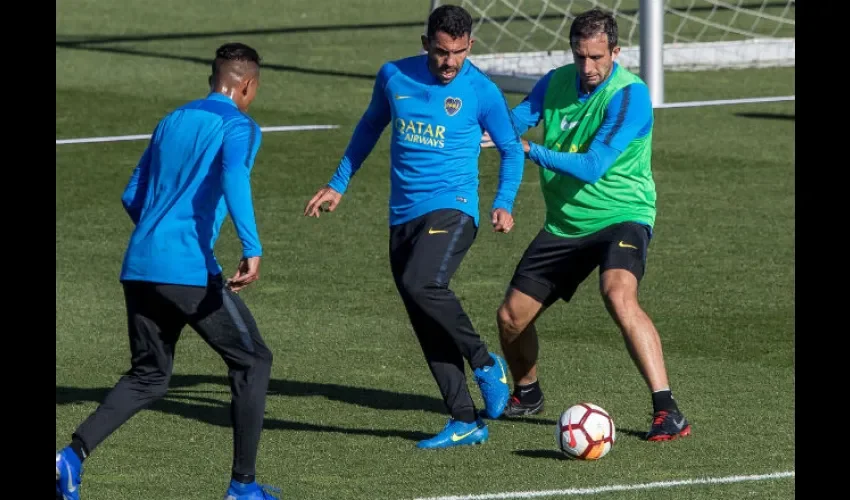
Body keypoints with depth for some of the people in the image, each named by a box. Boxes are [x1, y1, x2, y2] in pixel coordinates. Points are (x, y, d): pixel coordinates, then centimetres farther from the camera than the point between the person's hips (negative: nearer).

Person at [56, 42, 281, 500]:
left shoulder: (170, 122, 21)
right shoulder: (238, 126, 0)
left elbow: (132, 197, 25)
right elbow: (235, 178, -22)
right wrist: (252, 249, -31)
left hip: (138, 268, 7)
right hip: (190, 268, -7)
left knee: (148, 377, 17)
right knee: (253, 362, 9)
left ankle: (74, 454, -4)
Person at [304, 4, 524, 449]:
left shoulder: (482, 92, -4)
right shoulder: (394, 77, 5)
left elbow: (511, 148, 8)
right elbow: (370, 127, 24)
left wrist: (504, 204, -7)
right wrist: (338, 184, 25)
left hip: (452, 208, -5)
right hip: (403, 216, 5)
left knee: (422, 284, -30)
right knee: (428, 329, 1)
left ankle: (486, 364, -10)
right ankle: (466, 423, 7)